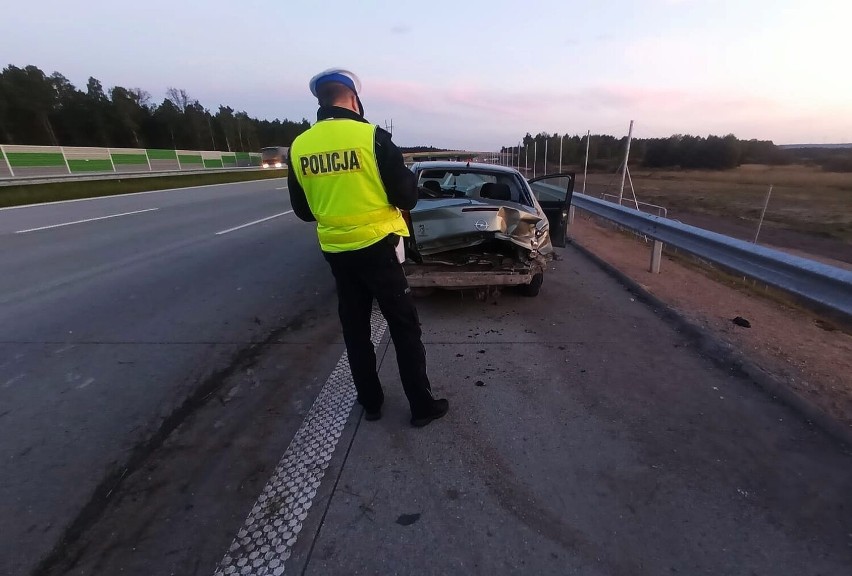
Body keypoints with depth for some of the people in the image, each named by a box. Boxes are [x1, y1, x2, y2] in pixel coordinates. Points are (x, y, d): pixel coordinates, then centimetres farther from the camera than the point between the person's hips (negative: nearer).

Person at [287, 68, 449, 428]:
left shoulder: (299, 146, 3)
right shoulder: (372, 136, -11)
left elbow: (302, 210, 10)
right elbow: (406, 198, -10)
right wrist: (409, 178, 11)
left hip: (335, 251, 5)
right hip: (377, 247, -4)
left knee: (354, 329, 16)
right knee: (404, 327, 7)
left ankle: (370, 402, 29)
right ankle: (422, 406, 18)